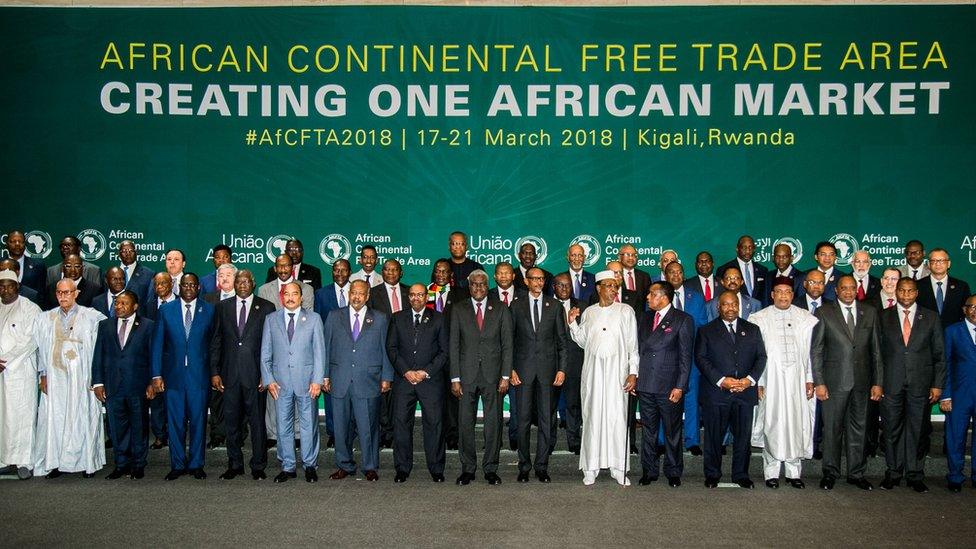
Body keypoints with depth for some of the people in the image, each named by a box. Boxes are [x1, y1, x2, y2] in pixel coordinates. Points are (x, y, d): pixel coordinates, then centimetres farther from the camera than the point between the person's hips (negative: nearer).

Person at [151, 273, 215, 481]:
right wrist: (156, 375, -2)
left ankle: (196, 464, 17)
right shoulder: (166, 310, 5)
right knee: (175, 422, 6)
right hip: (173, 375, 1)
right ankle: (177, 465, 17)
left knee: (198, 421, 5)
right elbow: (157, 345, 4)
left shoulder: (209, 310, 3)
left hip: (199, 375, -1)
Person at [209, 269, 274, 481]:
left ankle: (258, 466, 13)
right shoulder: (222, 307, 9)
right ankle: (235, 465, 22)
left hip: (255, 374, -2)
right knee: (231, 421, 9)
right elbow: (215, 342, 9)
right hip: (229, 374, 2)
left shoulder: (266, 307, 2)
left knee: (257, 421, 3)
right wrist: (214, 372, 2)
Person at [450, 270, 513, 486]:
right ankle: (468, 468, 14)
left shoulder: (501, 310, 7)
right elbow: (454, 345, 4)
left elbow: (507, 345, 5)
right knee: (465, 423, 3)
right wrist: (455, 378, -3)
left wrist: (505, 376, -3)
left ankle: (491, 468, 14)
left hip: (493, 376, 0)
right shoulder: (458, 310, 7)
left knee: (493, 423, 3)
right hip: (467, 375, 0)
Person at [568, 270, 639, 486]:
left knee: (617, 416, -3)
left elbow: (633, 344, 0)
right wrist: (573, 323, -1)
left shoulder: (625, 311, 2)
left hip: (616, 370, -2)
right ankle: (591, 468, 12)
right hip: (593, 369, 2)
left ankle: (618, 468, 8)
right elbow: (583, 341, 13)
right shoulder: (589, 312, 10)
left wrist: (633, 372, -6)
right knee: (592, 416, 3)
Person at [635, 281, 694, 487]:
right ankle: (649, 470, 22)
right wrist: (634, 377, 6)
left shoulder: (683, 320, -5)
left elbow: (686, 356, -7)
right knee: (648, 431, 11)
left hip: (670, 386, -5)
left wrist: (680, 387, -12)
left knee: (672, 432, 7)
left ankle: (673, 472, 20)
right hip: (645, 385, 5)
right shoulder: (644, 318, 12)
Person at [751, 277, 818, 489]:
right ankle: (771, 472, 8)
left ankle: (793, 472, 13)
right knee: (772, 424, 0)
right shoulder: (758, 319, 4)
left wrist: (810, 379, 1)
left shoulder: (807, 319, 7)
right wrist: (757, 381, -3)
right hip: (770, 381, -1)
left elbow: (812, 352, 7)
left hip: (797, 380, 1)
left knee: (797, 423, 2)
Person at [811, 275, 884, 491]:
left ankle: (856, 473, 21)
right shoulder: (823, 313, -1)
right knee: (832, 428, 4)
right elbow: (816, 351, -2)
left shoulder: (870, 312, 8)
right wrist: (818, 382, -8)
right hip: (834, 380, -2)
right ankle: (830, 473, 16)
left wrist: (877, 382, 4)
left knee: (858, 428, 9)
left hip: (862, 381, 3)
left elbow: (876, 349, 8)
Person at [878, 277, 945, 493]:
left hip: (920, 384, 0)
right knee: (892, 430, 6)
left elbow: (939, 354, 6)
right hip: (891, 383, 0)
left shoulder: (931, 317, 6)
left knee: (917, 430, 6)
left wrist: (937, 384, 1)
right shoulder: (883, 317, 5)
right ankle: (893, 473, 17)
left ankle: (915, 475, 16)